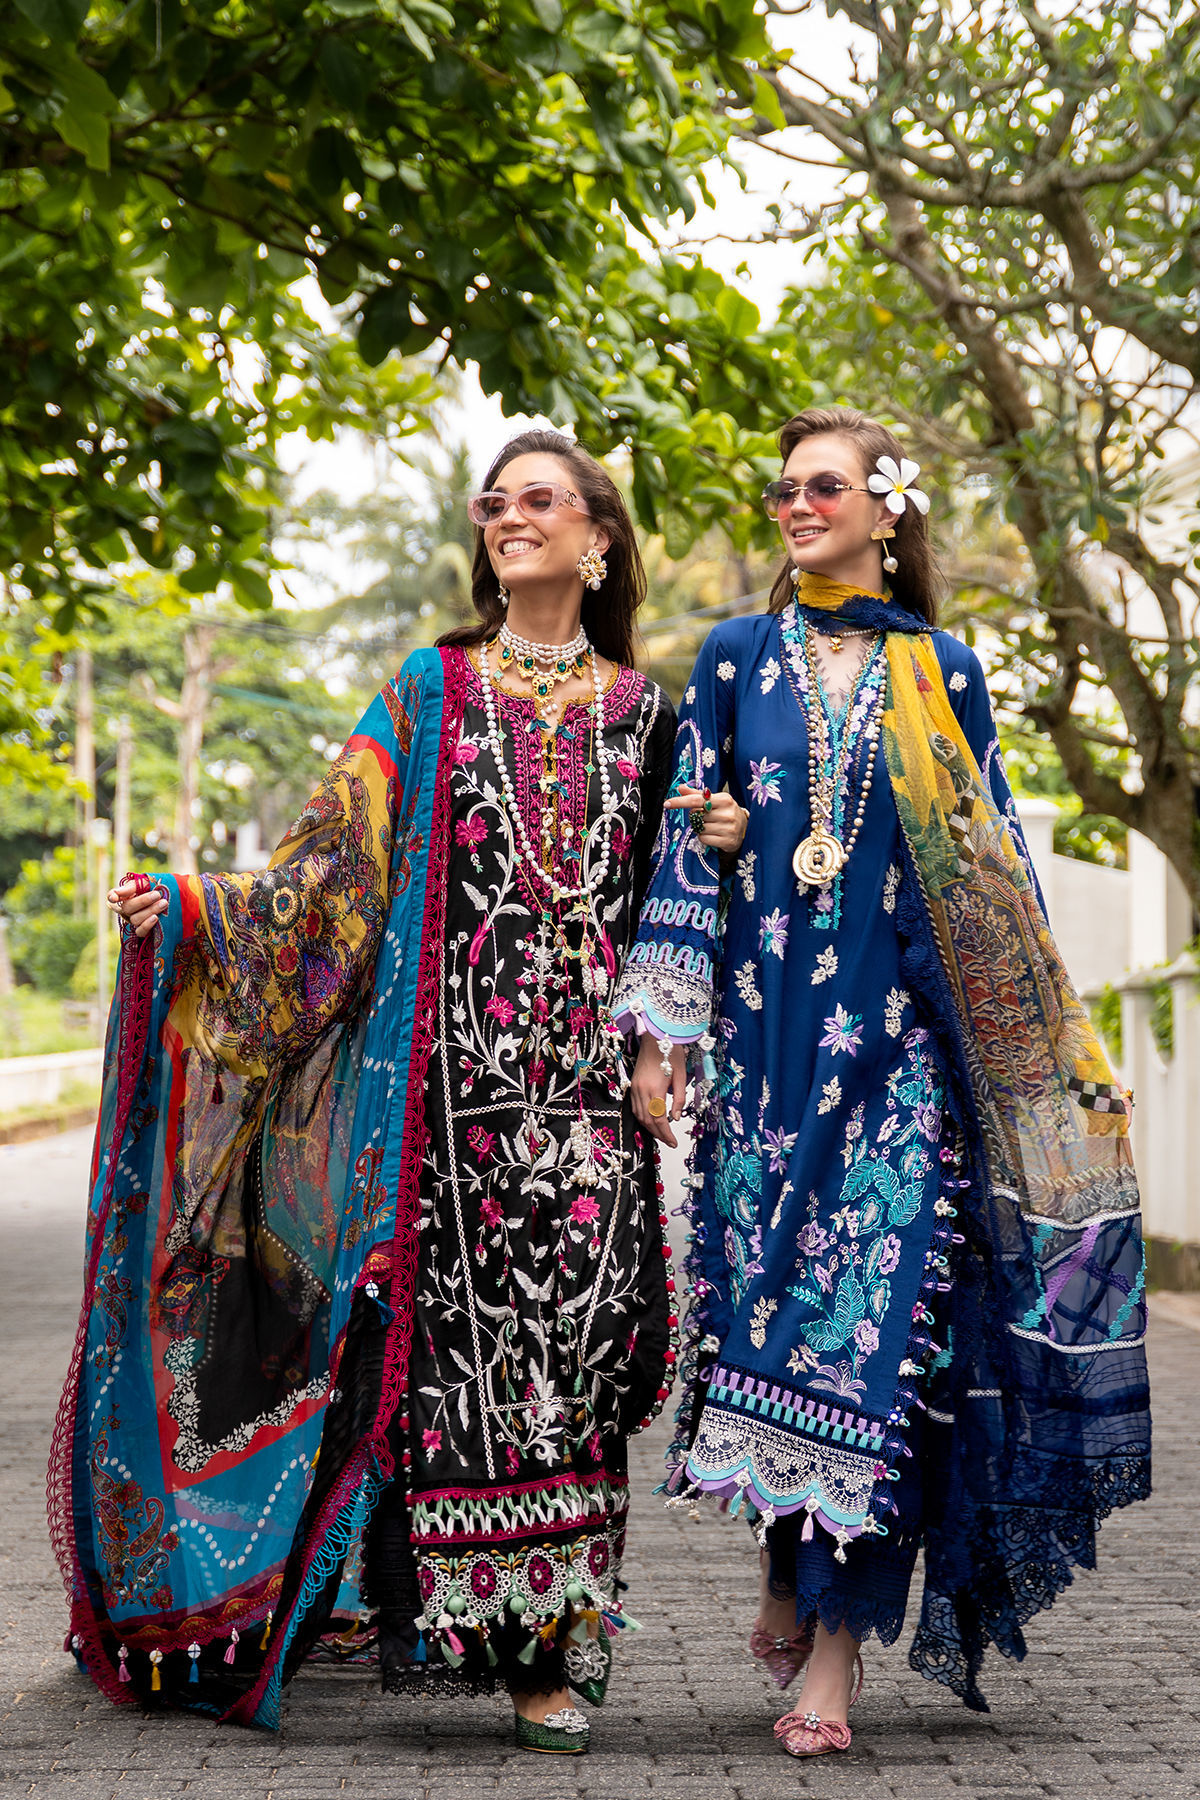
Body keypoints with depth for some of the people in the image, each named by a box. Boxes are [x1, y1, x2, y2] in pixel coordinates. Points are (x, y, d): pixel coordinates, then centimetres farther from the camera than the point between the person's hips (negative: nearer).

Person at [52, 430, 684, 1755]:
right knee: (460, 1333, -6)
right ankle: (486, 1630, 3)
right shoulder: (431, 689, 11)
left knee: (566, 1337, -4)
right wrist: (193, 908, -6)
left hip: (587, 1079, 1)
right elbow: (339, 863, 4)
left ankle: (552, 1648, 2)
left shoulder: (640, 710, 14)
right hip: (452, 1062, -1)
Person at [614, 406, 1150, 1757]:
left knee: (879, 1308, -8)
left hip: (903, 1036, -1)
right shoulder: (737, 658, 10)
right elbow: (687, 843, 7)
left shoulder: (939, 671, 8)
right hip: (764, 1029, 1)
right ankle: (790, 1580, 21)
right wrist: (661, 1033, -1)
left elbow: (994, 864, 9)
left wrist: (1046, 1054, 5)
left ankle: (832, 1643, -5)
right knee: (761, 1292, 0)